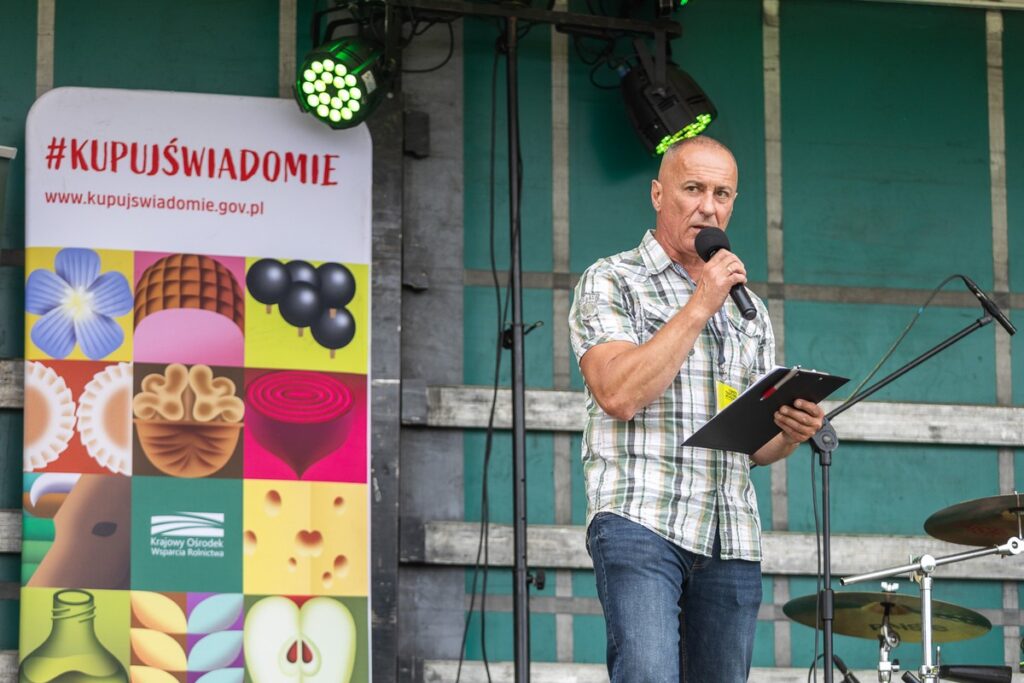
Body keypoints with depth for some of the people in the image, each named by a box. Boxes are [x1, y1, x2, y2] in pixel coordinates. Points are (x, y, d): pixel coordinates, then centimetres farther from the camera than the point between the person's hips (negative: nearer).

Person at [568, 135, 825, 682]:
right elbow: (618, 394, -13)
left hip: (732, 537, 6)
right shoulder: (611, 283, 4)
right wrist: (699, 307, -9)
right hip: (640, 519, -6)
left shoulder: (748, 308, 22)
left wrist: (791, 433, -1)